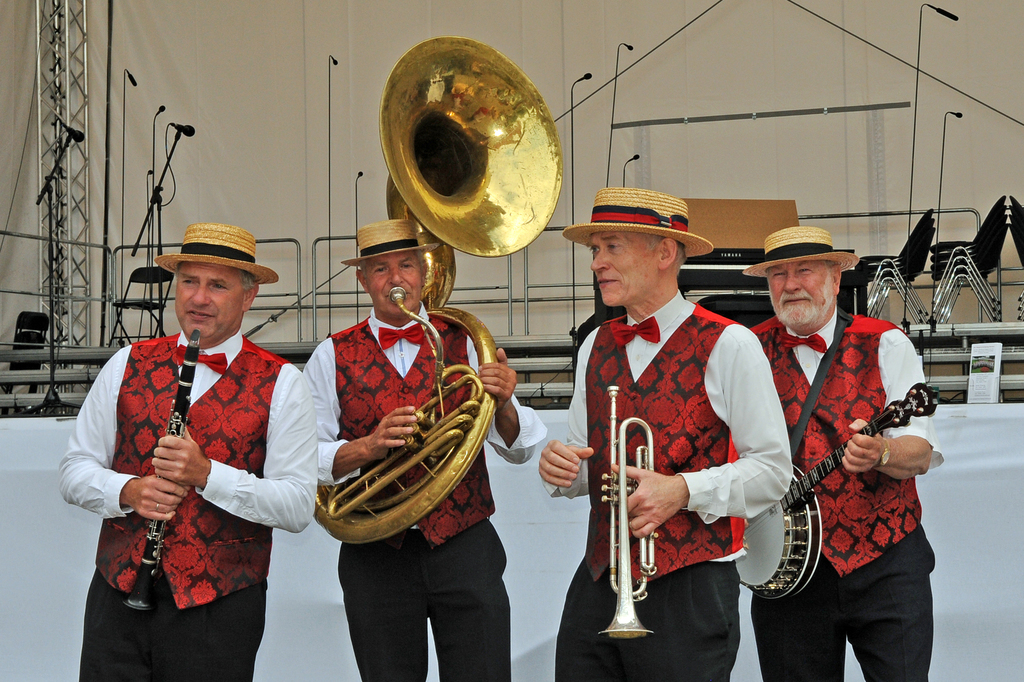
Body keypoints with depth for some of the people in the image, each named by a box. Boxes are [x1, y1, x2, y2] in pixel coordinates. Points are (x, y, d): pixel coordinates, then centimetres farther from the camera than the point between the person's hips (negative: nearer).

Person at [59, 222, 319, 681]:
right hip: (117, 592, 2)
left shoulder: (280, 385, -2)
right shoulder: (129, 364, 7)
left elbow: (299, 509, -9)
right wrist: (127, 491, -13)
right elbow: (75, 470, 8)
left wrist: (206, 474, -21)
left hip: (219, 607, -2)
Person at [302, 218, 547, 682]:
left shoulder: (465, 344, 7)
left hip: (465, 550, 0)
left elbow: (519, 450, 2)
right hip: (376, 554, 0)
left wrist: (502, 405, -19)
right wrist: (368, 446, -19)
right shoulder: (332, 357, 6)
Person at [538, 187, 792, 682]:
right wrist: (560, 465, -3)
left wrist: (682, 491, -19)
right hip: (597, 581, 5)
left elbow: (772, 470, -7)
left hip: (688, 588, -5)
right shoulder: (596, 347, 13)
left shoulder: (728, 346, -6)